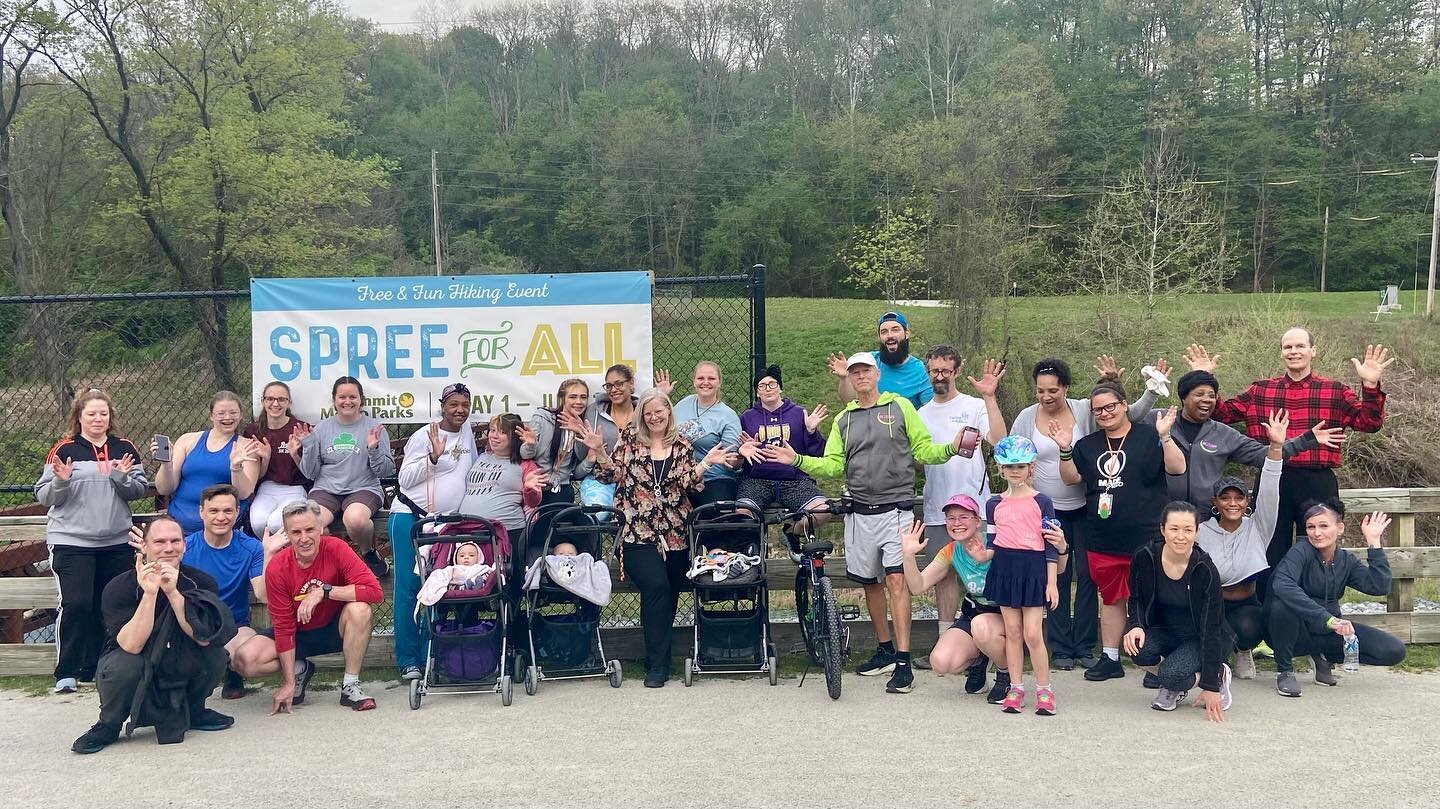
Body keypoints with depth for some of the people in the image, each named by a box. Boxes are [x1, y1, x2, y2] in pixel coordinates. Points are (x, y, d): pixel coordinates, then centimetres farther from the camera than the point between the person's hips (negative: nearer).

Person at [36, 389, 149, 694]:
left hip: (116, 542, 4)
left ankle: (95, 668, 21)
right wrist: (61, 481, -21)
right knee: (76, 604, -10)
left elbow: (140, 490, 5)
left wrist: (123, 478, -14)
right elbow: (44, 496, -1)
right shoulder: (64, 450, -2)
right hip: (71, 541, -4)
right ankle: (66, 672, 0)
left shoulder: (125, 449, 6)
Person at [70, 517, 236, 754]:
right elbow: (132, 645, -29)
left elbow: (203, 638, -24)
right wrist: (149, 594, -37)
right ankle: (108, 726, -3)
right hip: (135, 676, -2)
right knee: (125, 663, -34)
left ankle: (192, 712, 5)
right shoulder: (119, 588, -17)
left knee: (215, 653, -26)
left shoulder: (200, 582, -12)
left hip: (179, 673, 2)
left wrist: (172, 592, -32)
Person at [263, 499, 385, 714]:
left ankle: (350, 686, -16)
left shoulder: (335, 549, -21)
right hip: (298, 634, 1)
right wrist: (288, 683, -18)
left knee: (360, 609, -33)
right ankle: (299, 670, 10)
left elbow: (375, 591, -30)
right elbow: (283, 626, -15)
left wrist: (324, 591, -35)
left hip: (335, 629, -1)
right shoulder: (277, 568, -18)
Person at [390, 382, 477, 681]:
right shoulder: (423, 436, -8)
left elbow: (474, 469, 26)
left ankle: (429, 656, 14)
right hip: (410, 518, -6)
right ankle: (407, 660, 0)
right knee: (408, 588, -5)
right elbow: (405, 479, -12)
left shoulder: (467, 431, 10)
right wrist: (434, 455, -22)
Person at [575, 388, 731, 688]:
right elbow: (612, 475, 2)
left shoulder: (682, 446, 10)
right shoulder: (630, 440, 7)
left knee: (669, 592, 4)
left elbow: (689, 485, 2)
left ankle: (656, 657, 26)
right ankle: (658, 665, -11)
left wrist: (705, 464, -13)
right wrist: (599, 452, -12)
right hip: (638, 532, -3)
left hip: (675, 534, 3)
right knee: (656, 586, -20)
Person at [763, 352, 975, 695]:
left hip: (895, 509, -5)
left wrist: (951, 447, -16)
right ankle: (885, 650, 27)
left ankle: (903, 662, -12)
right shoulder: (844, 420, 14)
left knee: (896, 579, -13)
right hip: (860, 513, 5)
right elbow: (833, 465, 9)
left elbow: (923, 450, 3)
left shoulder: (900, 406, 4)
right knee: (869, 583, 12)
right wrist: (797, 460, -4)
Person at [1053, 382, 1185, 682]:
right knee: (1111, 598, 13)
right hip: (1103, 541, 4)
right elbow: (1071, 478, 9)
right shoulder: (1088, 445, 13)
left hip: (1146, 537, -4)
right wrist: (1065, 451, -7)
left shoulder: (1148, 436, -1)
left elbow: (1177, 468, -8)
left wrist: (1164, 436, -21)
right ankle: (1109, 657, 21)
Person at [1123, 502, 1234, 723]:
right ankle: (1172, 688, 3)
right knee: (1138, 649, -30)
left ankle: (1219, 675, 3)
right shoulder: (1145, 558, -14)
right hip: (1165, 633, 3)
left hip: (1200, 639, -3)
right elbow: (1136, 599, 3)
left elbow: (1211, 629, -21)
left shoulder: (1205, 570, -23)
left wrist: (1210, 686, -23)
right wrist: (1135, 626, -21)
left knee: (1172, 675, -31)